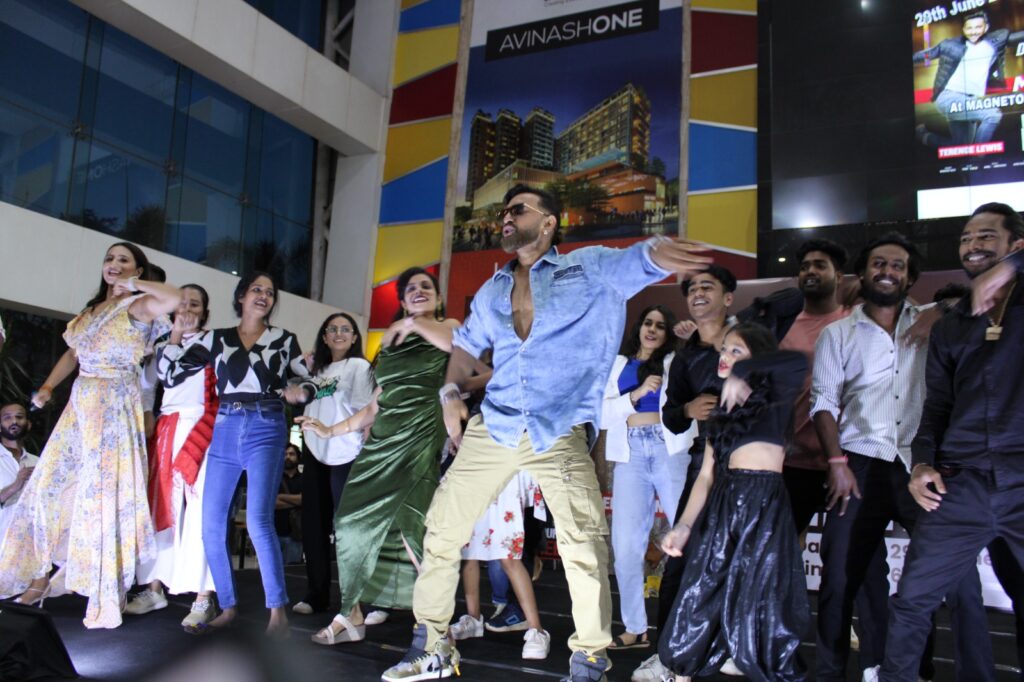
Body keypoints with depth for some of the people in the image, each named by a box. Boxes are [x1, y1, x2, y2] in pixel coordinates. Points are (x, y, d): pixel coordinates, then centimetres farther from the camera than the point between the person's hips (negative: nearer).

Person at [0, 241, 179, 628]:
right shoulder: (92, 308, 16)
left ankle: (106, 594, 5)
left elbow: (175, 298, -27)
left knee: (103, 491, -5)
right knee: (51, 484, 8)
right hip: (81, 404, 7)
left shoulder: (137, 307, -7)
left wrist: (132, 285, -14)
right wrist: (47, 387, 9)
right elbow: (73, 354, 21)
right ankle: (41, 573, 23)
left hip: (115, 407, -7)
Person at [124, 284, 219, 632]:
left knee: (199, 511, -10)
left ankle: (203, 597, -10)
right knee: (160, 506, 4)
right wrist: (175, 334, 1)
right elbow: (163, 373, 0)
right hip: (167, 429, 5)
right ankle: (155, 588, 14)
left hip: (201, 429, -5)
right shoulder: (163, 343, 21)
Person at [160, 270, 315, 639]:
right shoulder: (216, 338, 12)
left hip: (266, 431, -3)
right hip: (224, 431, 3)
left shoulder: (284, 339, 9)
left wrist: (297, 392, -12)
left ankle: (278, 611, -12)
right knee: (211, 526, 3)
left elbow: (306, 381, 9)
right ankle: (228, 607, 19)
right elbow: (172, 372, 9)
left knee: (258, 520, -18)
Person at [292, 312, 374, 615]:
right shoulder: (317, 368, 17)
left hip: (345, 454, -6)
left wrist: (367, 452, -14)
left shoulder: (359, 366, 0)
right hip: (315, 453, 6)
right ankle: (316, 594, 17)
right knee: (313, 525, 7)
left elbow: (364, 411, -7)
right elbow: (305, 405, 21)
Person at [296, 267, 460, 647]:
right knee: (355, 519, 3)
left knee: (408, 523, -18)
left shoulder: (447, 326, 8)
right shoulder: (392, 337, 22)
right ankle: (351, 617, 15)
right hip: (384, 437, 6)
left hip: (421, 433, -6)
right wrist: (332, 430, 17)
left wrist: (419, 324, -9)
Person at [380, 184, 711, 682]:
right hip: (493, 428, 5)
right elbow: (466, 344, 30)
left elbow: (633, 264, -15)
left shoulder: (588, 268, 3)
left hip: (561, 433, -5)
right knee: (442, 526, 5)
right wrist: (451, 393, 14)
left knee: (584, 544, -15)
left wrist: (657, 252, -40)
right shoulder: (493, 290, 18)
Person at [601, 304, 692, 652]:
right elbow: (604, 411, 9)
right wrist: (637, 393, -6)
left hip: (671, 450, -2)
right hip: (630, 455, 2)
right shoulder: (619, 364, 19)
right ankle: (635, 628, 11)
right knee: (626, 544, -1)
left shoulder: (676, 361, 14)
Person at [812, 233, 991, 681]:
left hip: (925, 465, 0)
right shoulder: (837, 334, 9)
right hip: (863, 467, 0)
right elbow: (823, 402, 4)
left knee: (959, 576, -5)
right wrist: (837, 463, -5)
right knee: (840, 578, 4)